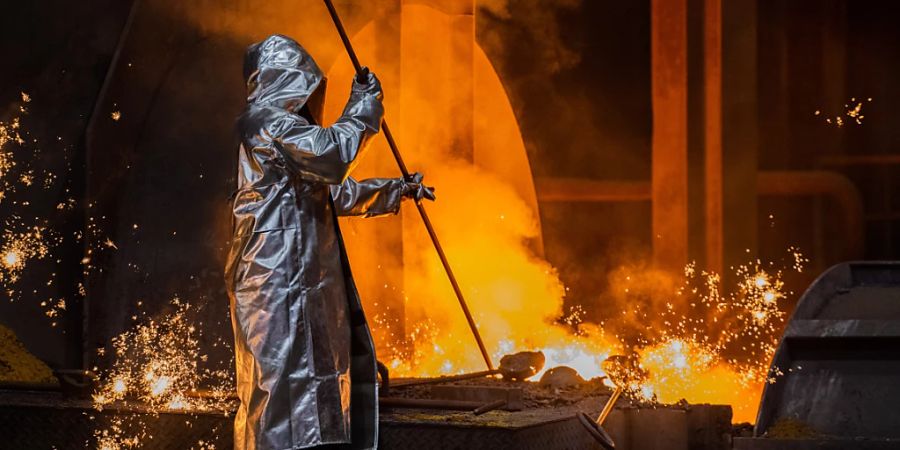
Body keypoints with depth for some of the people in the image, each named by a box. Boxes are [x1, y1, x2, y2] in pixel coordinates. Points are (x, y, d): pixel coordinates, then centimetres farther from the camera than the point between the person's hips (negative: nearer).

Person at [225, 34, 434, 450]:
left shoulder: (281, 126, 24)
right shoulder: (265, 119, -9)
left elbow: (336, 190, 33)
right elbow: (330, 154, -23)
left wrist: (398, 190, 39)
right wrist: (362, 109, -7)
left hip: (297, 276, 11)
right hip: (278, 276, -11)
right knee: (286, 370, -13)